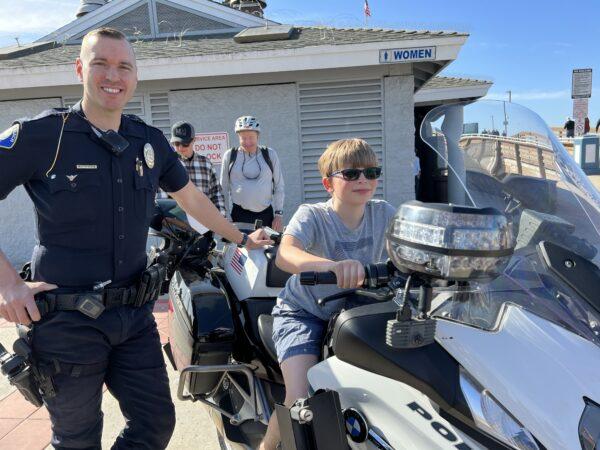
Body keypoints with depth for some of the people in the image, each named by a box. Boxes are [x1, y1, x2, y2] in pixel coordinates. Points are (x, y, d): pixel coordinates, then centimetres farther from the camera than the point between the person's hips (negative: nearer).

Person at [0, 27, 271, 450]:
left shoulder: (150, 141, 6)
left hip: (134, 316, 5)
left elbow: (191, 198, 19)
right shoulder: (41, 134, -9)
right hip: (67, 320, -4)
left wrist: (240, 237, 22)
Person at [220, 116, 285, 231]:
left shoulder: (270, 155, 3)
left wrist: (279, 214, 2)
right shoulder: (230, 155, 2)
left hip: (266, 215, 1)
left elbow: (279, 186, 7)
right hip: (239, 215, -1)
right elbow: (224, 188, 8)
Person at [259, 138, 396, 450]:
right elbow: (285, 254, -39)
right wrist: (331, 266, -58)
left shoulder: (382, 213, -6)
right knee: (302, 400, -19)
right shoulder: (311, 215, -19)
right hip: (303, 314, -4)